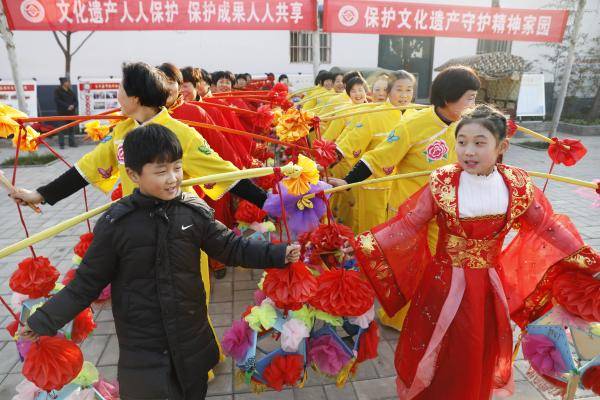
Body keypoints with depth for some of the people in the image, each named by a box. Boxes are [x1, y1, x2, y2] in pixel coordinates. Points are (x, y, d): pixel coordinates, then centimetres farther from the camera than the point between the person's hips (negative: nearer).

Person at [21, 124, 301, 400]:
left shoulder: (195, 211, -8)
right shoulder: (114, 224, -12)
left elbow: (230, 247, 0)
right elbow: (87, 283, -3)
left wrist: (279, 254, -5)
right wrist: (45, 320, -8)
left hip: (193, 343, 2)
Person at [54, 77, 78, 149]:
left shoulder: (71, 92, 15)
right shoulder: (57, 91, -1)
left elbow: (75, 100, 10)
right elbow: (57, 101, -11)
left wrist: (73, 106, -11)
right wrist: (67, 106, -19)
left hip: (71, 112, 5)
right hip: (62, 113, -5)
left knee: (72, 128, 7)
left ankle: (72, 143, 15)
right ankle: (61, 144, -1)